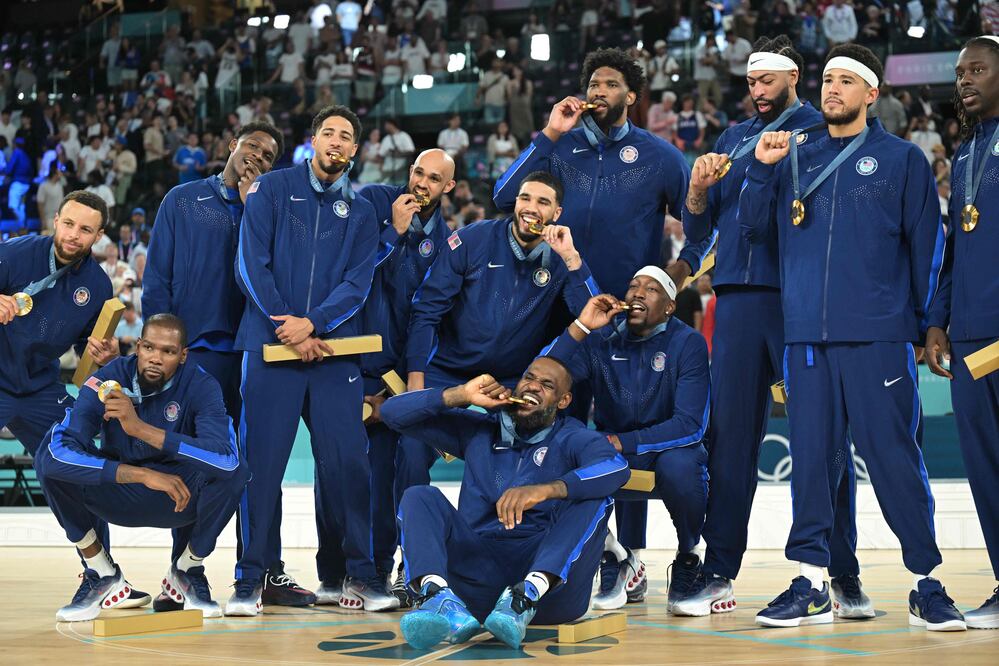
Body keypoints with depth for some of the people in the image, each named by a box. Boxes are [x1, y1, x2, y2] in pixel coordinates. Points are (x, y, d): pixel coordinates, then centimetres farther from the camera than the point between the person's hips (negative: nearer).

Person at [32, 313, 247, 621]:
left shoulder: (201, 387, -18)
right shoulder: (108, 381, -17)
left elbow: (227, 457, -37)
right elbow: (61, 448, -31)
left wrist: (141, 428, -42)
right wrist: (142, 474, -39)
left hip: (180, 498, 0)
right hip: (117, 495, 1)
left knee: (233, 471, -30)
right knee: (50, 455, -25)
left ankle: (186, 571, -2)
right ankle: (102, 575, -7)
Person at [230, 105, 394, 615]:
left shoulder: (360, 212, 13)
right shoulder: (272, 189, 7)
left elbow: (358, 283, 3)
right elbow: (251, 264, -1)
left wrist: (312, 324, -13)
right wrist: (286, 329, -9)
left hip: (334, 351, 2)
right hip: (270, 345, -2)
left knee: (347, 462, -3)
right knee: (261, 461, -3)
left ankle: (361, 574, 3)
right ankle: (253, 576, 5)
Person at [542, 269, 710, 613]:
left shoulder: (688, 343, -11)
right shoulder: (602, 337, -5)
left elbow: (691, 425, -19)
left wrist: (623, 442, -27)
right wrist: (580, 327, -27)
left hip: (671, 447, -2)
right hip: (614, 456, 2)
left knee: (679, 466, -37)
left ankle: (688, 560, -6)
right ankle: (617, 561, -7)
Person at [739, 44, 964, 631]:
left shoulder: (902, 159, 6)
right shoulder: (797, 159, 16)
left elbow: (926, 244, 5)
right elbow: (756, 226, 14)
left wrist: (922, 321, 1)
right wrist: (762, 169, -1)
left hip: (877, 338, -4)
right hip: (806, 336, 4)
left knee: (895, 456, -6)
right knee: (812, 458, 4)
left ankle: (927, 586, 2)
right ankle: (812, 584, 9)